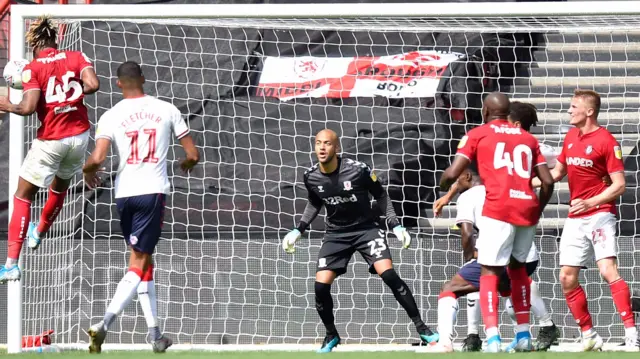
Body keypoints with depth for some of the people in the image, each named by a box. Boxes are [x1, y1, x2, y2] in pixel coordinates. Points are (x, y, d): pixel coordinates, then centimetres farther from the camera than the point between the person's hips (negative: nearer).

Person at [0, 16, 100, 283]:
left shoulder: (33, 68, -10)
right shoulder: (76, 58, 1)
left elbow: (29, 108, -20)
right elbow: (93, 84, -15)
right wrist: (76, 92, 5)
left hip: (51, 140, -5)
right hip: (79, 135, 5)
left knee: (23, 197, 4)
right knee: (60, 188, 30)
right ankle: (38, 234, 55)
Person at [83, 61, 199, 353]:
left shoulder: (111, 116, 0)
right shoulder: (167, 110, 2)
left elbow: (97, 158, -11)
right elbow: (192, 154, 6)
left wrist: (87, 171, 12)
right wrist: (186, 164, 29)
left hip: (124, 193, 2)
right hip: (153, 192, -2)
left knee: (143, 260, 16)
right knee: (139, 263, -3)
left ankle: (155, 336, 18)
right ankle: (104, 325, -22)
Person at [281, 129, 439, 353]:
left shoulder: (358, 170, -19)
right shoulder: (311, 177, -7)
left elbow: (380, 195, -3)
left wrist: (395, 225, -8)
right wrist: (299, 230, 8)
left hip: (366, 228, -3)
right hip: (336, 233, 3)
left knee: (388, 274, -21)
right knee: (321, 285, -10)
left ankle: (420, 327, -10)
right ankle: (331, 336, 15)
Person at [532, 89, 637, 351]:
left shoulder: (606, 141, -9)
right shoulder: (571, 137, 12)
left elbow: (619, 186, -12)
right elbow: (558, 172, 26)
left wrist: (590, 202, -23)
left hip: (599, 214, -8)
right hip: (575, 219, 8)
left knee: (608, 270, -21)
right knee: (567, 278, 3)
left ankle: (632, 333, -22)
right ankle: (589, 337, 13)